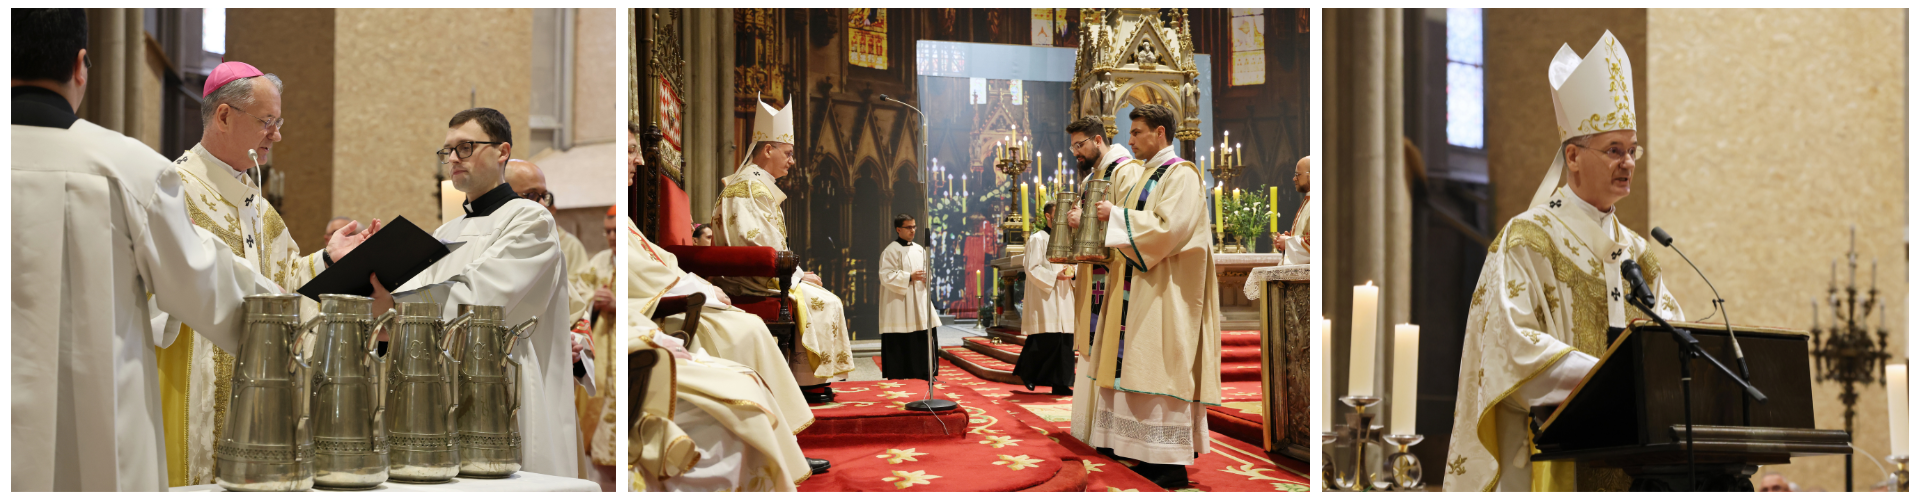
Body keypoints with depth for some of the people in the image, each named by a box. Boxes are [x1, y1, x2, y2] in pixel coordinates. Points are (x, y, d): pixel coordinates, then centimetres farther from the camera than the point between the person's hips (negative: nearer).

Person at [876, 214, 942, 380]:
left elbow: (926, 271, 21)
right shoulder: (891, 251, -6)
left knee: (926, 334, 1)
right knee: (898, 341, -5)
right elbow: (886, 276, -13)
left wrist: (926, 277, -3)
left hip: (919, 301, 6)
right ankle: (897, 374, 3)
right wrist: (910, 277, -19)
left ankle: (926, 372, 8)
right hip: (899, 303, -6)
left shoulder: (919, 250, 14)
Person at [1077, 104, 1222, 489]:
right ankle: (1151, 458, 10)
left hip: (1164, 293, -9)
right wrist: (1106, 218, 10)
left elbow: (1167, 229, -20)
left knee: (1160, 368, -9)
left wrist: (1117, 215, -14)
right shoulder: (1147, 176, 20)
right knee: (1139, 368, 6)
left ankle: (1172, 467, -6)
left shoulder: (1181, 175, -9)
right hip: (1137, 288, 9)